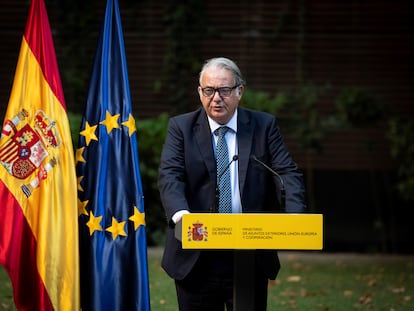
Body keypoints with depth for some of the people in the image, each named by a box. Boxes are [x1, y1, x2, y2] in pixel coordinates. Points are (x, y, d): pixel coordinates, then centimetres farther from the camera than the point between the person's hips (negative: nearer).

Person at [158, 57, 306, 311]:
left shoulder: (264, 126, 5)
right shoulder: (181, 127, 3)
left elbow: (288, 174, -5)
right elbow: (170, 175, -11)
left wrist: (294, 218, -24)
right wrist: (180, 212, -32)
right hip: (196, 257, 0)